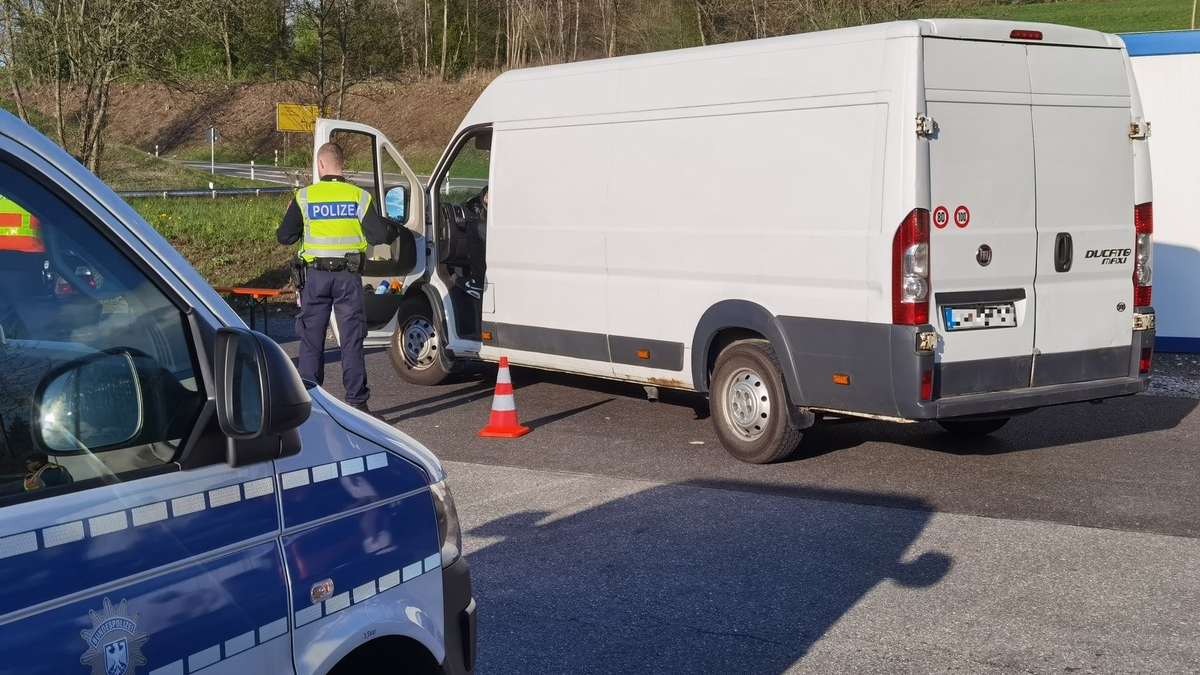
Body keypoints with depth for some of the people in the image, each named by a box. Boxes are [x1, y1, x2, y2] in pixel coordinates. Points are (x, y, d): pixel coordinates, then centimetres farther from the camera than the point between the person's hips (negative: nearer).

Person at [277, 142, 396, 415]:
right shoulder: (359, 197, -3)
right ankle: (357, 401, 4)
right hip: (349, 276, 0)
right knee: (352, 340, 5)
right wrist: (393, 231, 18)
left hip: (316, 276, 0)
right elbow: (380, 235, -5)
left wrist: (290, 215, 23)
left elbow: (284, 236, 2)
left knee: (311, 340, 8)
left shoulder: (304, 197, -3)